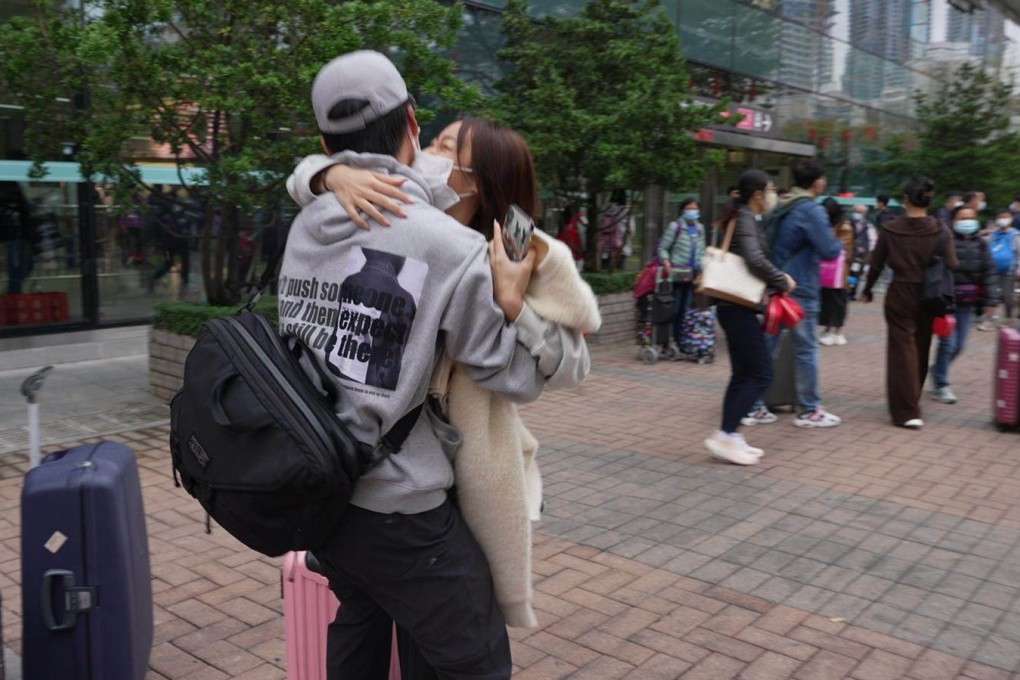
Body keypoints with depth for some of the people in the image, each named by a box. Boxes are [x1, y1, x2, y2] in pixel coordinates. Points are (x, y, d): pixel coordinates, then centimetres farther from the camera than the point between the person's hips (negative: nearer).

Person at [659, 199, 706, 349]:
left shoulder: (700, 228, 12)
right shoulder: (675, 227, -5)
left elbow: (702, 251, 18)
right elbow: (662, 248, -4)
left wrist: (703, 267, 6)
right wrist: (667, 264, -17)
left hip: (693, 275, 5)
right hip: (677, 275, -5)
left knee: (686, 310, 7)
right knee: (674, 310, -2)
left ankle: (680, 342, 13)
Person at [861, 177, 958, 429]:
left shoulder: (890, 229, -6)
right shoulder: (940, 231, -5)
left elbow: (876, 265, 0)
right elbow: (952, 266, -9)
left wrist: (867, 290, 15)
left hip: (899, 295, -2)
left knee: (902, 349, 1)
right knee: (921, 349, 18)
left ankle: (906, 410, -6)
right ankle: (912, 399, 35)